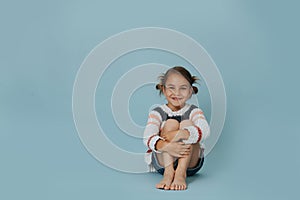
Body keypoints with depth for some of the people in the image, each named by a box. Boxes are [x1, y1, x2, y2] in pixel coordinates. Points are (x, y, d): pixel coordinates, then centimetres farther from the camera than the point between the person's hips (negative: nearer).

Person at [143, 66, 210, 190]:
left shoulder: (194, 111, 3)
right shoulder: (157, 113, 2)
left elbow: (204, 131, -21)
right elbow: (148, 137, -19)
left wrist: (178, 135, -39)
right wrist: (166, 146, -41)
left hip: (190, 165, 1)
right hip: (162, 162, 0)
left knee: (187, 124, -20)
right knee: (171, 123, -20)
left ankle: (181, 173, -37)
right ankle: (168, 172, -36)